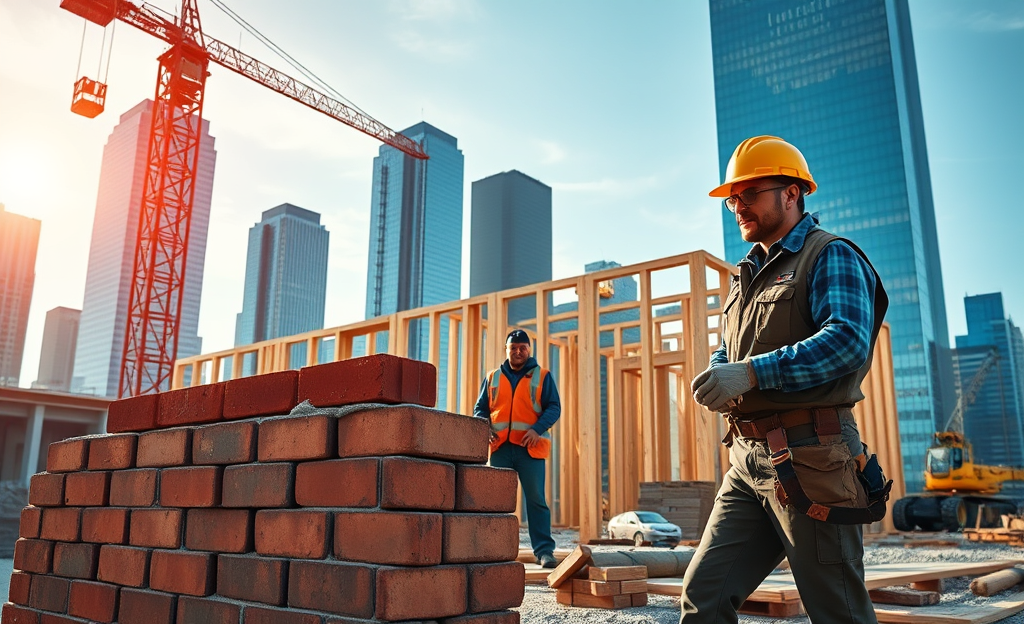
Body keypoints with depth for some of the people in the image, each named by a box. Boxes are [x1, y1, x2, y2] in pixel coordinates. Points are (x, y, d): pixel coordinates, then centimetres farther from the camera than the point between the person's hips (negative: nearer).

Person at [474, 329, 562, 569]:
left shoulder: (542, 376, 7)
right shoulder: (493, 377, 15)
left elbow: (554, 407, 2)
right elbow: (480, 408, 17)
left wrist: (537, 429, -14)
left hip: (530, 448, -3)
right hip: (500, 447, 3)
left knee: (536, 499, -3)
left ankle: (544, 550, 2)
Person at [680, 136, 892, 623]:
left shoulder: (831, 256, -4)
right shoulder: (749, 273, 22)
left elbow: (848, 340, -20)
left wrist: (752, 373, -25)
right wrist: (716, 374, 1)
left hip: (808, 457, -7)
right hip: (748, 460, 8)